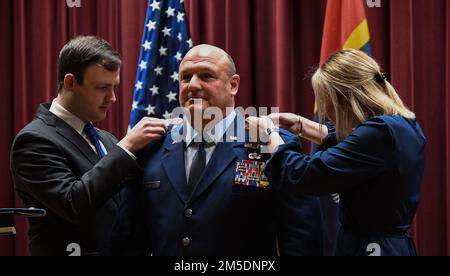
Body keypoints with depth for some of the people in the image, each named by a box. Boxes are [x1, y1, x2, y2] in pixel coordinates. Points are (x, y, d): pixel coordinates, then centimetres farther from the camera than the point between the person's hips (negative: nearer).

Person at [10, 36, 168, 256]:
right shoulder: (35, 140, -14)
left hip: (123, 249, 7)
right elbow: (73, 203, -26)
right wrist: (127, 147, -24)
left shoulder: (106, 140, 9)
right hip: (75, 250, -7)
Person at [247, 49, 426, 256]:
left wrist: (270, 134, -5)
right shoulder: (401, 124, 6)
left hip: (368, 247, -9)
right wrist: (301, 125, 24)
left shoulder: (381, 132, -23)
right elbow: (351, 144, 27)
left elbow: (303, 175, -22)